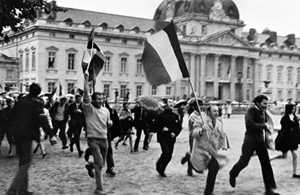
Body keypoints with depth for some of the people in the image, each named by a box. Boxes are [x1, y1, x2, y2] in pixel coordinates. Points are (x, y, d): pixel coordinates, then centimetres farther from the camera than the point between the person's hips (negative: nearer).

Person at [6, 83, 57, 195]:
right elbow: (42, 120, -19)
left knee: (22, 161, 16)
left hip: (16, 134, 7)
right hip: (27, 135, -7)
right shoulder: (36, 103, -8)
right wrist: (51, 135, -23)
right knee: (26, 162, -4)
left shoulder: (20, 101, 13)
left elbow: (13, 117, 20)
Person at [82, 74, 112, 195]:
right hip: (93, 139, -6)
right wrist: (86, 80, -27)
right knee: (99, 163, -17)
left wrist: (110, 123, -6)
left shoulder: (106, 110, 9)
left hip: (104, 139, 6)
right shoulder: (89, 108, -7)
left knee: (101, 163, 15)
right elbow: (86, 94, -22)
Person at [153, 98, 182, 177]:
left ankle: (162, 170, 26)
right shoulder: (160, 116, -6)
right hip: (162, 138, -4)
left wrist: (175, 133, -6)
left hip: (171, 139, 4)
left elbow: (179, 127, 10)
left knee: (169, 156, 6)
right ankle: (158, 165, 8)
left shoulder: (175, 116, 4)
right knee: (166, 153, -20)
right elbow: (154, 127, -2)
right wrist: (162, 129, -17)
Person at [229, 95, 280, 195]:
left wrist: (267, 128, 7)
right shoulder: (251, 110, -16)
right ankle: (232, 174, 35)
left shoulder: (263, 111, 7)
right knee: (244, 161, 4)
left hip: (261, 141, 7)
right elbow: (249, 124, -28)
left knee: (266, 164, 3)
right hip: (250, 141, -7)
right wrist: (264, 126, -24)